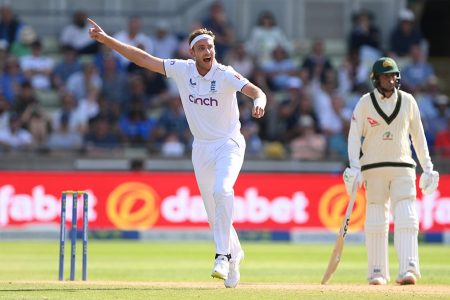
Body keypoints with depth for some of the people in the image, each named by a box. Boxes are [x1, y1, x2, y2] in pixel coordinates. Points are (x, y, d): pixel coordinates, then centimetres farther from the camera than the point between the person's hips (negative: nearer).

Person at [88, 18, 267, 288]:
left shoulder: (225, 75, -17)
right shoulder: (182, 70, -6)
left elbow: (255, 91, -31)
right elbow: (143, 58, -4)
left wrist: (259, 103, -56)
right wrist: (106, 39, -8)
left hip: (229, 144, -5)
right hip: (201, 147, 5)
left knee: (222, 191, -30)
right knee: (214, 214, 9)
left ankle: (223, 256, -25)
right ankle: (235, 256, 31)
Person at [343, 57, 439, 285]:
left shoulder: (407, 101, 6)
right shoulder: (365, 103, 0)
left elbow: (418, 135, 11)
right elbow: (354, 135, -2)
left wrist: (427, 168, 8)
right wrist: (354, 167, -13)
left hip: (403, 168, 1)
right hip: (374, 169, -1)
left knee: (406, 219, -12)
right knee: (376, 221, 1)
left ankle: (407, 270, -21)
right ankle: (377, 272, 8)